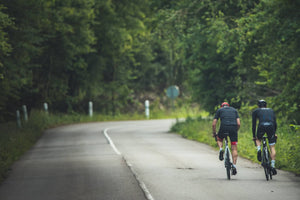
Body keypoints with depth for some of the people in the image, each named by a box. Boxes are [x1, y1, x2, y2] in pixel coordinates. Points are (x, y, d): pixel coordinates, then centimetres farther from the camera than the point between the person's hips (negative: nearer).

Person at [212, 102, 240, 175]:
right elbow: (239, 124, 16)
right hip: (234, 128, 1)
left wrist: (214, 133, 31)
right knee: (234, 149, 7)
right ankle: (234, 166, -2)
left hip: (224, 127, -1)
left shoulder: (219, 110, 23)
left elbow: (214, 124, 16)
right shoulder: (234, 110, 28)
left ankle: (221, 149, 2)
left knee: (219, 139, 31)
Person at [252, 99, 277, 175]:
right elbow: (275, 122, 31)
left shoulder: (256, 111, 26)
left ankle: (259, 150, 2)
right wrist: (274, 133, 42)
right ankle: (273, 166, -1)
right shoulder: (271, 110, 32)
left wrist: (254, 136, 31)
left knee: (258, 139, 31)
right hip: (271, 126, 1)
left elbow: (254, 124, 24)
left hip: (262, 126, -1)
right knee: (272, 148, 7)